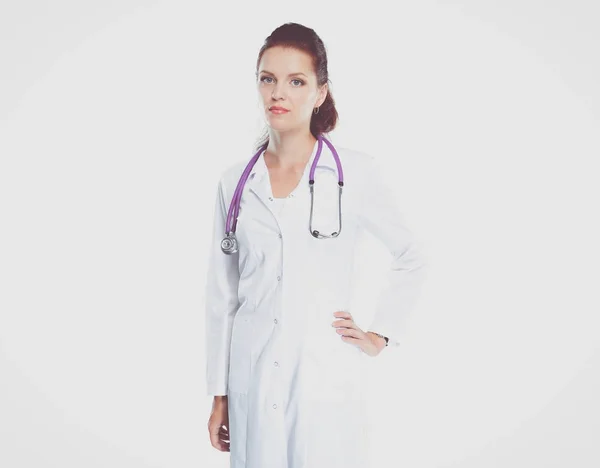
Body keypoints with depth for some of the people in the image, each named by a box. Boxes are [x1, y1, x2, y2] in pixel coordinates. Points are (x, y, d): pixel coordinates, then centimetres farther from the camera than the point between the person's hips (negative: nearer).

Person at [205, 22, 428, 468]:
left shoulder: (355, 172, -3)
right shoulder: (235, 182, 5)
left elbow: (411, 259, 9)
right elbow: (222, 296, 9)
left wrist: (381, 334, 4)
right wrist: (219, 394, 9)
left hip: (327, 380, -2)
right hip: (254, 380, 3)